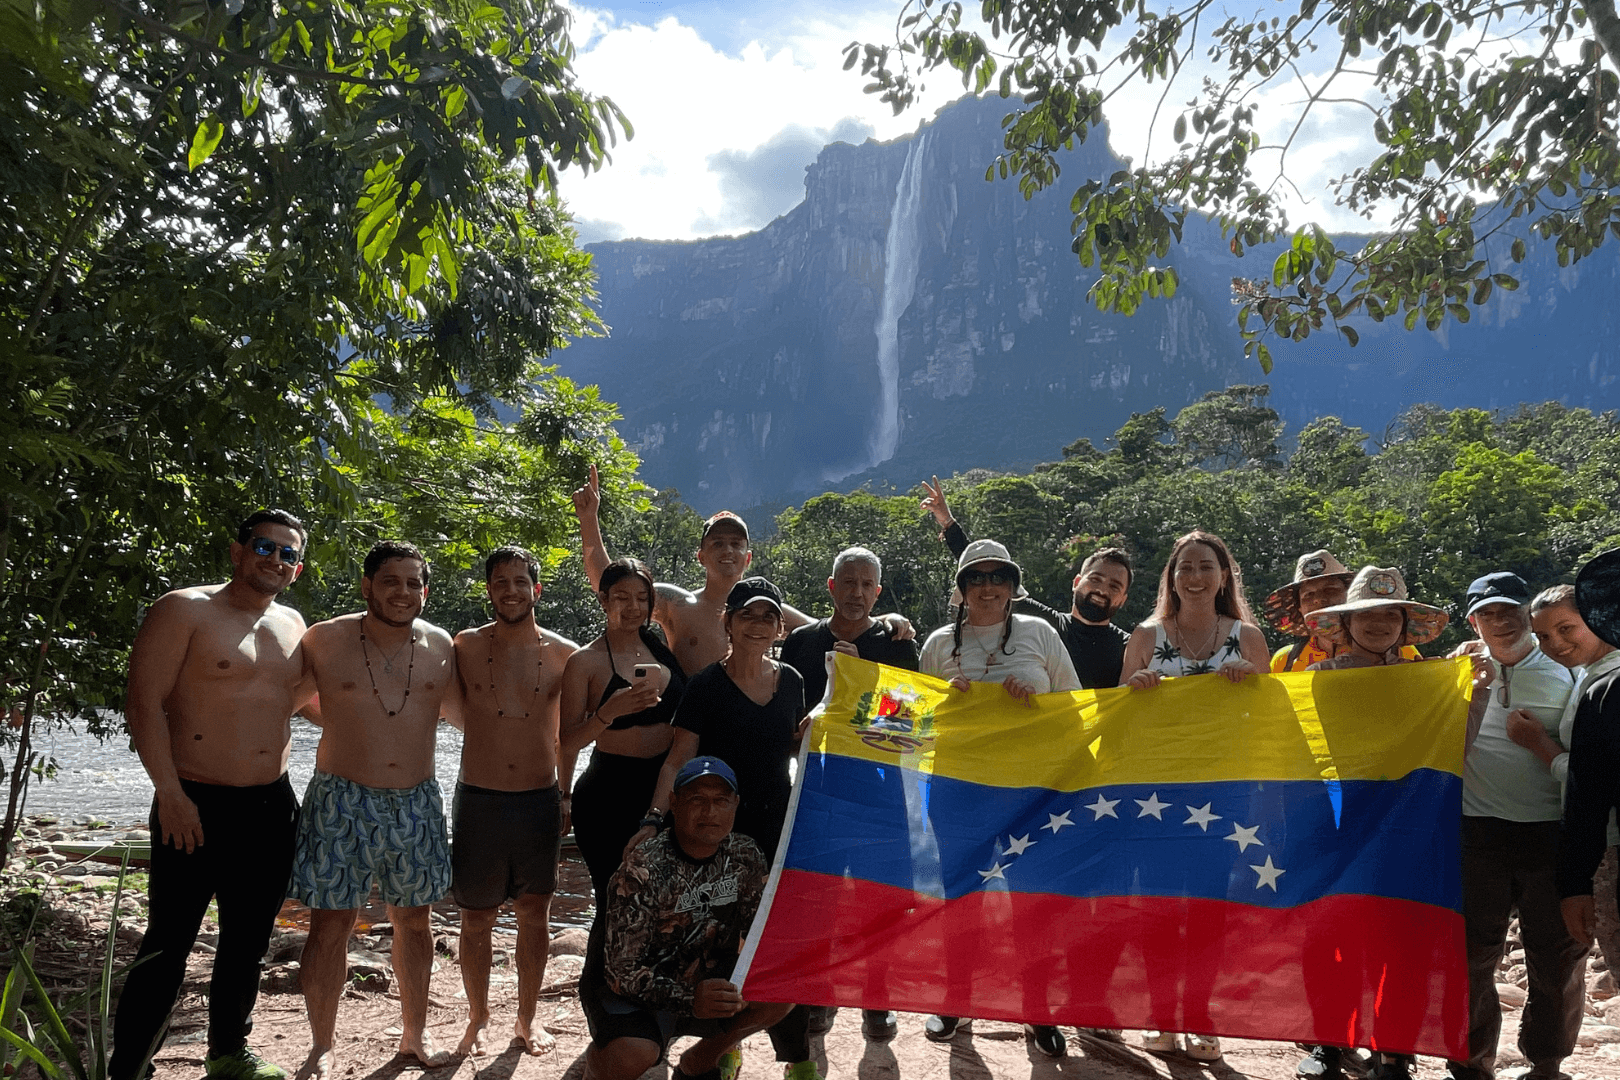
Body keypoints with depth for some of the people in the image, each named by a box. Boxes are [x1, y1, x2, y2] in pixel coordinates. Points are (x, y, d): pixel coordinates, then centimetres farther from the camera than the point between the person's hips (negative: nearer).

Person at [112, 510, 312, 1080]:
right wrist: (170, 792, -19)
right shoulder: (184, 610, -7)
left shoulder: (293, 625, 12)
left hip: (273, 808, 6)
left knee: (247, 942, 17)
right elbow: (144, 701, -13)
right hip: (196, 808, -6)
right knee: (167, 949, -3)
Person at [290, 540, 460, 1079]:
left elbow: (461, 708, 12)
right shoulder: (323, 640, -6)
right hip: (341, 800, -3)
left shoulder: (440, 646, 1)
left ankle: (415, 1032, 29)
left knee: (413, 919, 13)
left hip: (416, 802, 3)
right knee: (330, 925, 0)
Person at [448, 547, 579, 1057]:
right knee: (477, 917, 9)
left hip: (540, 800, 1)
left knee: (535, 914, 11)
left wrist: (566, 794, 12)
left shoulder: (563, 653, 1)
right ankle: (478, 1019, 29)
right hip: (478, 799, -1)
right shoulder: (465, 647, -2)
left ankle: (527, 1018, 29)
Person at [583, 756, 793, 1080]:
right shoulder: (643, 870, -23)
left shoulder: (746, 856, -6)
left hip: (705, 983, 5)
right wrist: (688, 999, -35)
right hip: (635, 993, -5)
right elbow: (621, 971, -23)